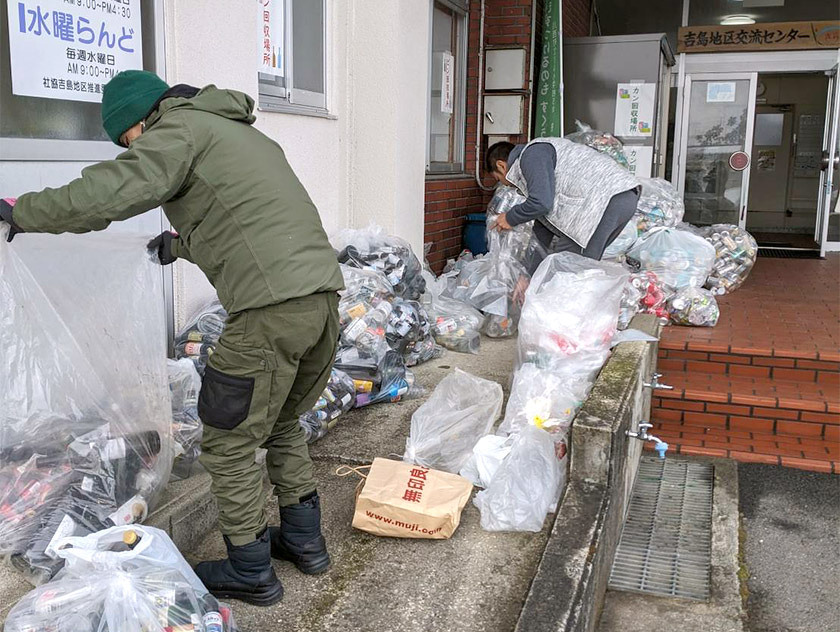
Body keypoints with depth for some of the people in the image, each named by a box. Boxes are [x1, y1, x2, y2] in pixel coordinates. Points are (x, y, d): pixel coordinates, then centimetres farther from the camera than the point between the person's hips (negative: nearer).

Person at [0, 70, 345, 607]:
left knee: (230, 443, 7)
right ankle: (304, 540, 34)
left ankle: (250, 572, 19)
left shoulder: (180, 129, 0)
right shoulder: (240, 132, 27)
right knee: (281, 424, 25)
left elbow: (111, 191, -16)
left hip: (272, 308, -9)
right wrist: (182, 244, 46)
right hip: (325, 296, 9)